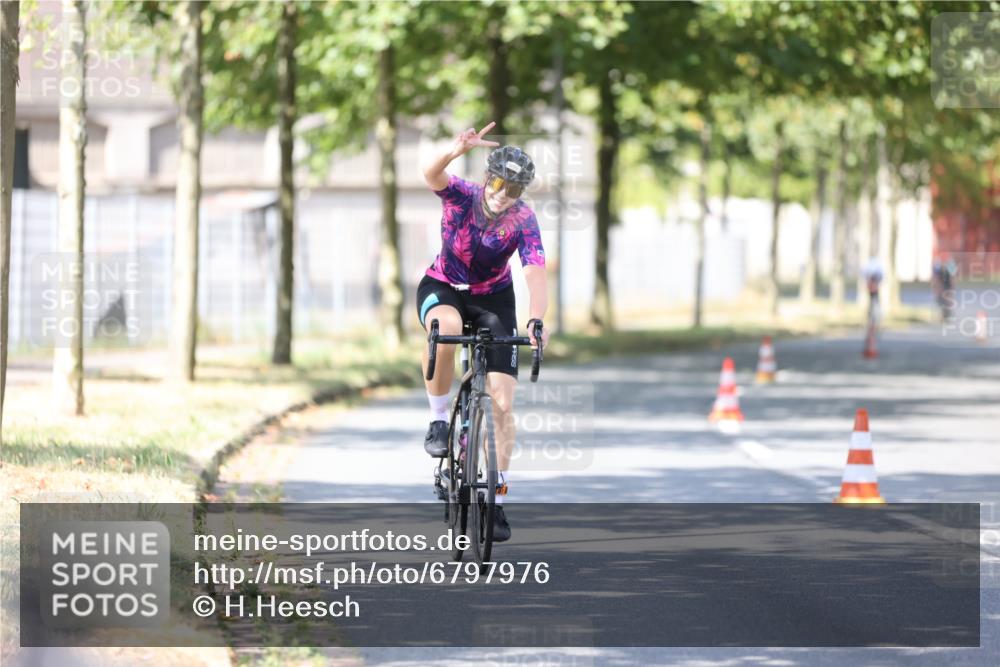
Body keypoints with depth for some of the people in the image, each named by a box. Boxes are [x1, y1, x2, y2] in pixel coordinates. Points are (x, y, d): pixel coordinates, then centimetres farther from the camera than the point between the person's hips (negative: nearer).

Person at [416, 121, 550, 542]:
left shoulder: (523, 220, -22)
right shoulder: (462, 195, -23)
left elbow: (536, 276, -33)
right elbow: (431, 176, -44)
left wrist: (536, 322, -52)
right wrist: (456, 151, -67)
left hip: (493, 298, 1)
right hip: (442, 288, -1)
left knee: (502, 403, -9)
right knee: (447, 327, -40)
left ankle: (497, 500, 3)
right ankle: (438, 420, -20)